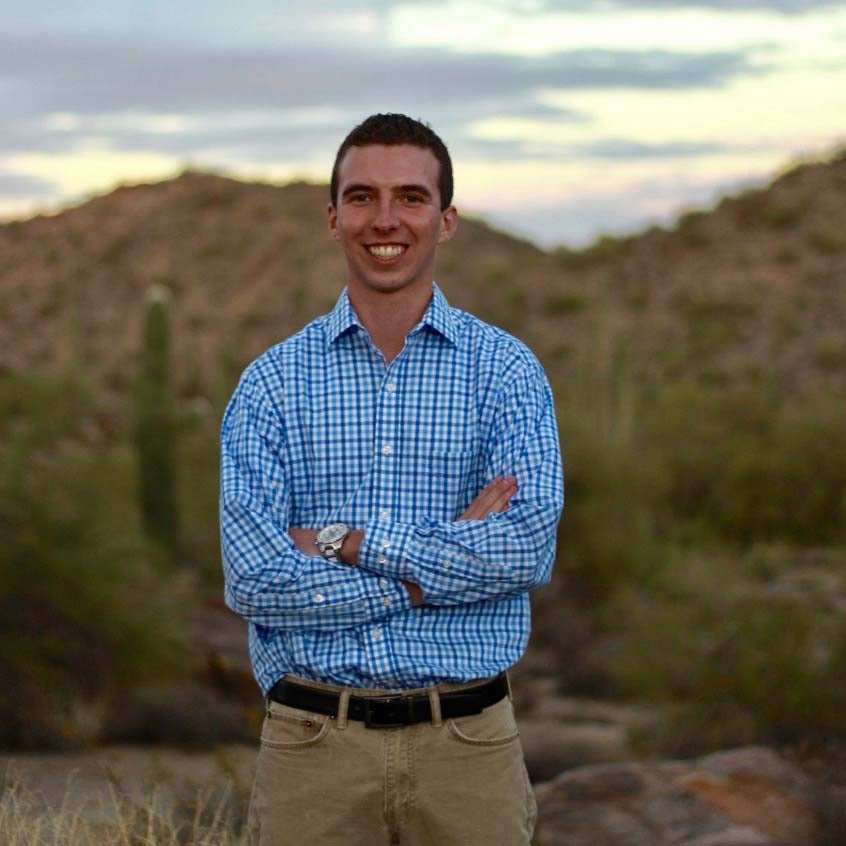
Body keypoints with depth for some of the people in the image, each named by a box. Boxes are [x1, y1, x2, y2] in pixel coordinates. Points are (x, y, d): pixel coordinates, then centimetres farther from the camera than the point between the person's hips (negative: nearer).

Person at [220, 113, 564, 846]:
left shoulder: (508, 371, 3)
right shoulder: (271, 382, 3)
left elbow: (528, 548, -12)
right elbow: (252, 578, -8)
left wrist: (344, 541, -13)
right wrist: (442, 569, -11)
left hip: (467, 739, 0)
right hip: (313, 742, 0)